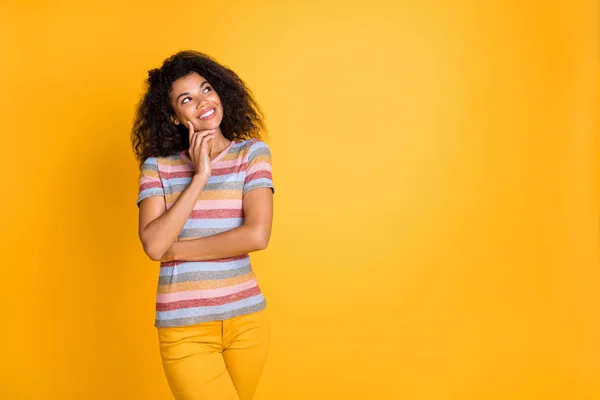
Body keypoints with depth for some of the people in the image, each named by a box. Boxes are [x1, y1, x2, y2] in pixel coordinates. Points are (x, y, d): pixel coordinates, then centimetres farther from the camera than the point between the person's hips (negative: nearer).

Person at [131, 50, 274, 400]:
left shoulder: (252, 152, -2)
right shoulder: (157, 166, 0)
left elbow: (257, 235, -14)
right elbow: (153, 245, -14)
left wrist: (175, 249, -10)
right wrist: (199, 175, -15)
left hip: (247, 317, 1)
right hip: (185, 326, -1)